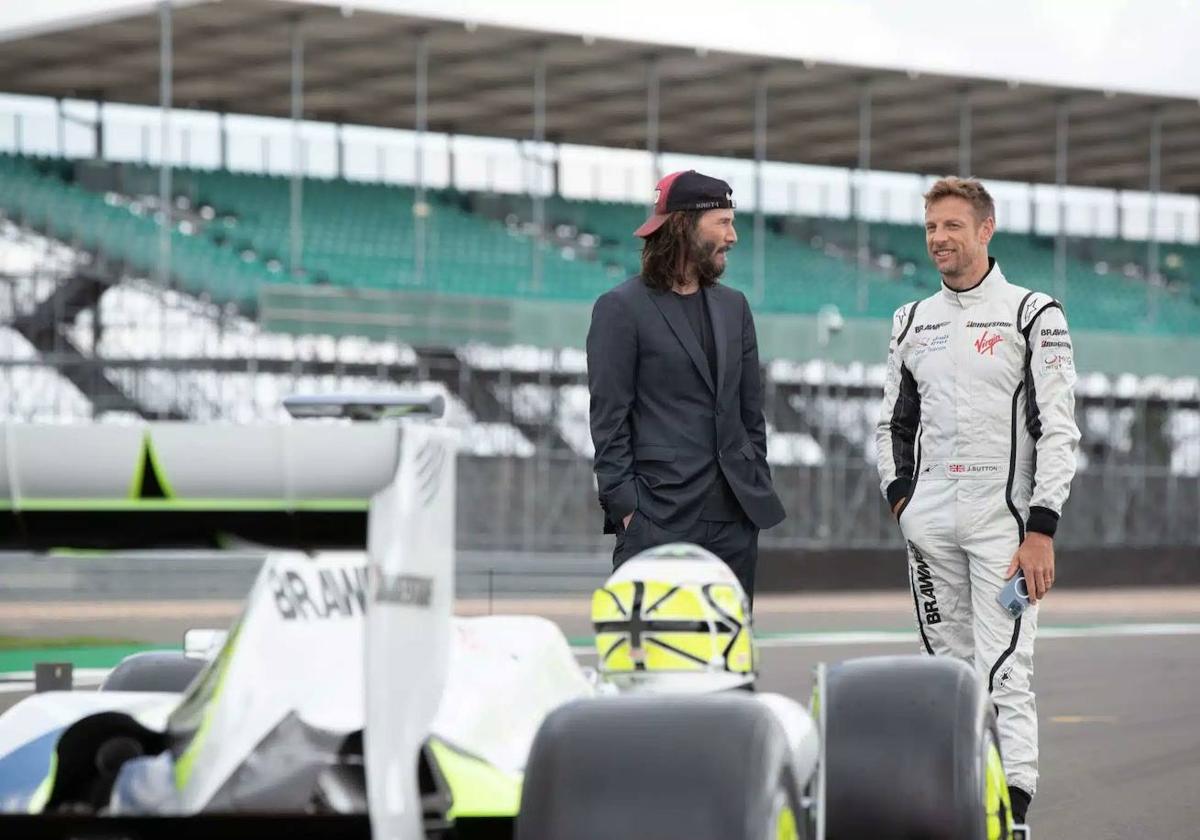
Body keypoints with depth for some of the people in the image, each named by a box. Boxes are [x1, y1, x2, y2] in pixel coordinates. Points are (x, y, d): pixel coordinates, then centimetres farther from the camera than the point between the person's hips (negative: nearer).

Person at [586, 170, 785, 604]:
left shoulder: (733, 306, 16)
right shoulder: (621, 308, -3)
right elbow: (609, 419, -6)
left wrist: (759, 489, 13)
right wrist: (625, 506, -11)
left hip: (734, 518, 6)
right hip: (659, 519, -6)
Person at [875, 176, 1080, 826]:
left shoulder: (1034, 315, -4)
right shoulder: (912, 323, 13)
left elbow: (1059, 430, -8)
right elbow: (893, 422, 23)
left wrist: (1040, 531, -15)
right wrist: (899, 493, 7)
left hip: (1005, 518, -5)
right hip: (931, 523, 5)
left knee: (1003, 672, -13)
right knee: (949, 665, 9)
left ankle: (1012, 808, -16)